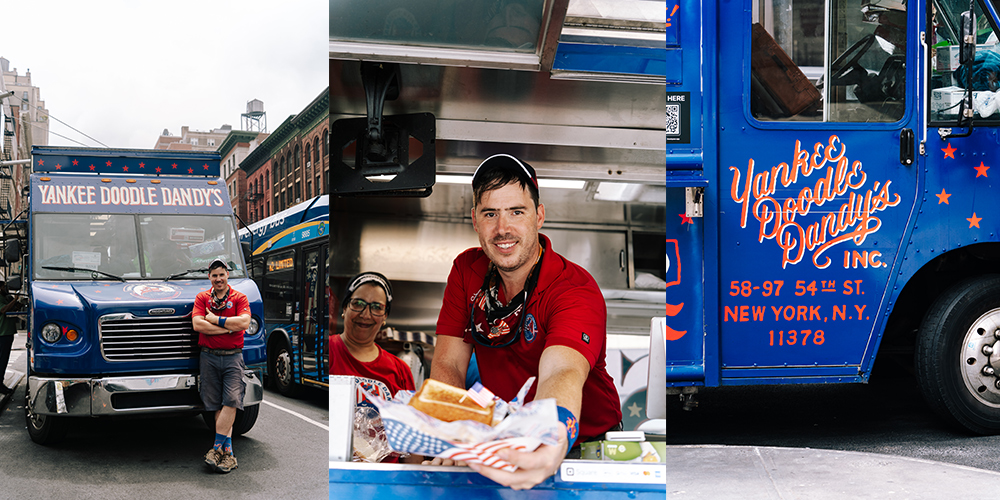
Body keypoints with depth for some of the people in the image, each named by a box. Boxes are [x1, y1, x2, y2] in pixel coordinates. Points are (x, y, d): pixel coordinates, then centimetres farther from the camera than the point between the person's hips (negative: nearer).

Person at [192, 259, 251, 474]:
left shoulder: (239, 298, 4)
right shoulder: (202, 298, 8)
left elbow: (244, 322, -13)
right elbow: (197, 325, -8)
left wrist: (216, 320, -10)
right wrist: (229, 327, -10)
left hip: (233, 357, -1)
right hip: (209, 357, 1)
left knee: (231, 401, -15)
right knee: (217, 405, 2)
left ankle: (217, 447, -10)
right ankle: (228, 452, 5)